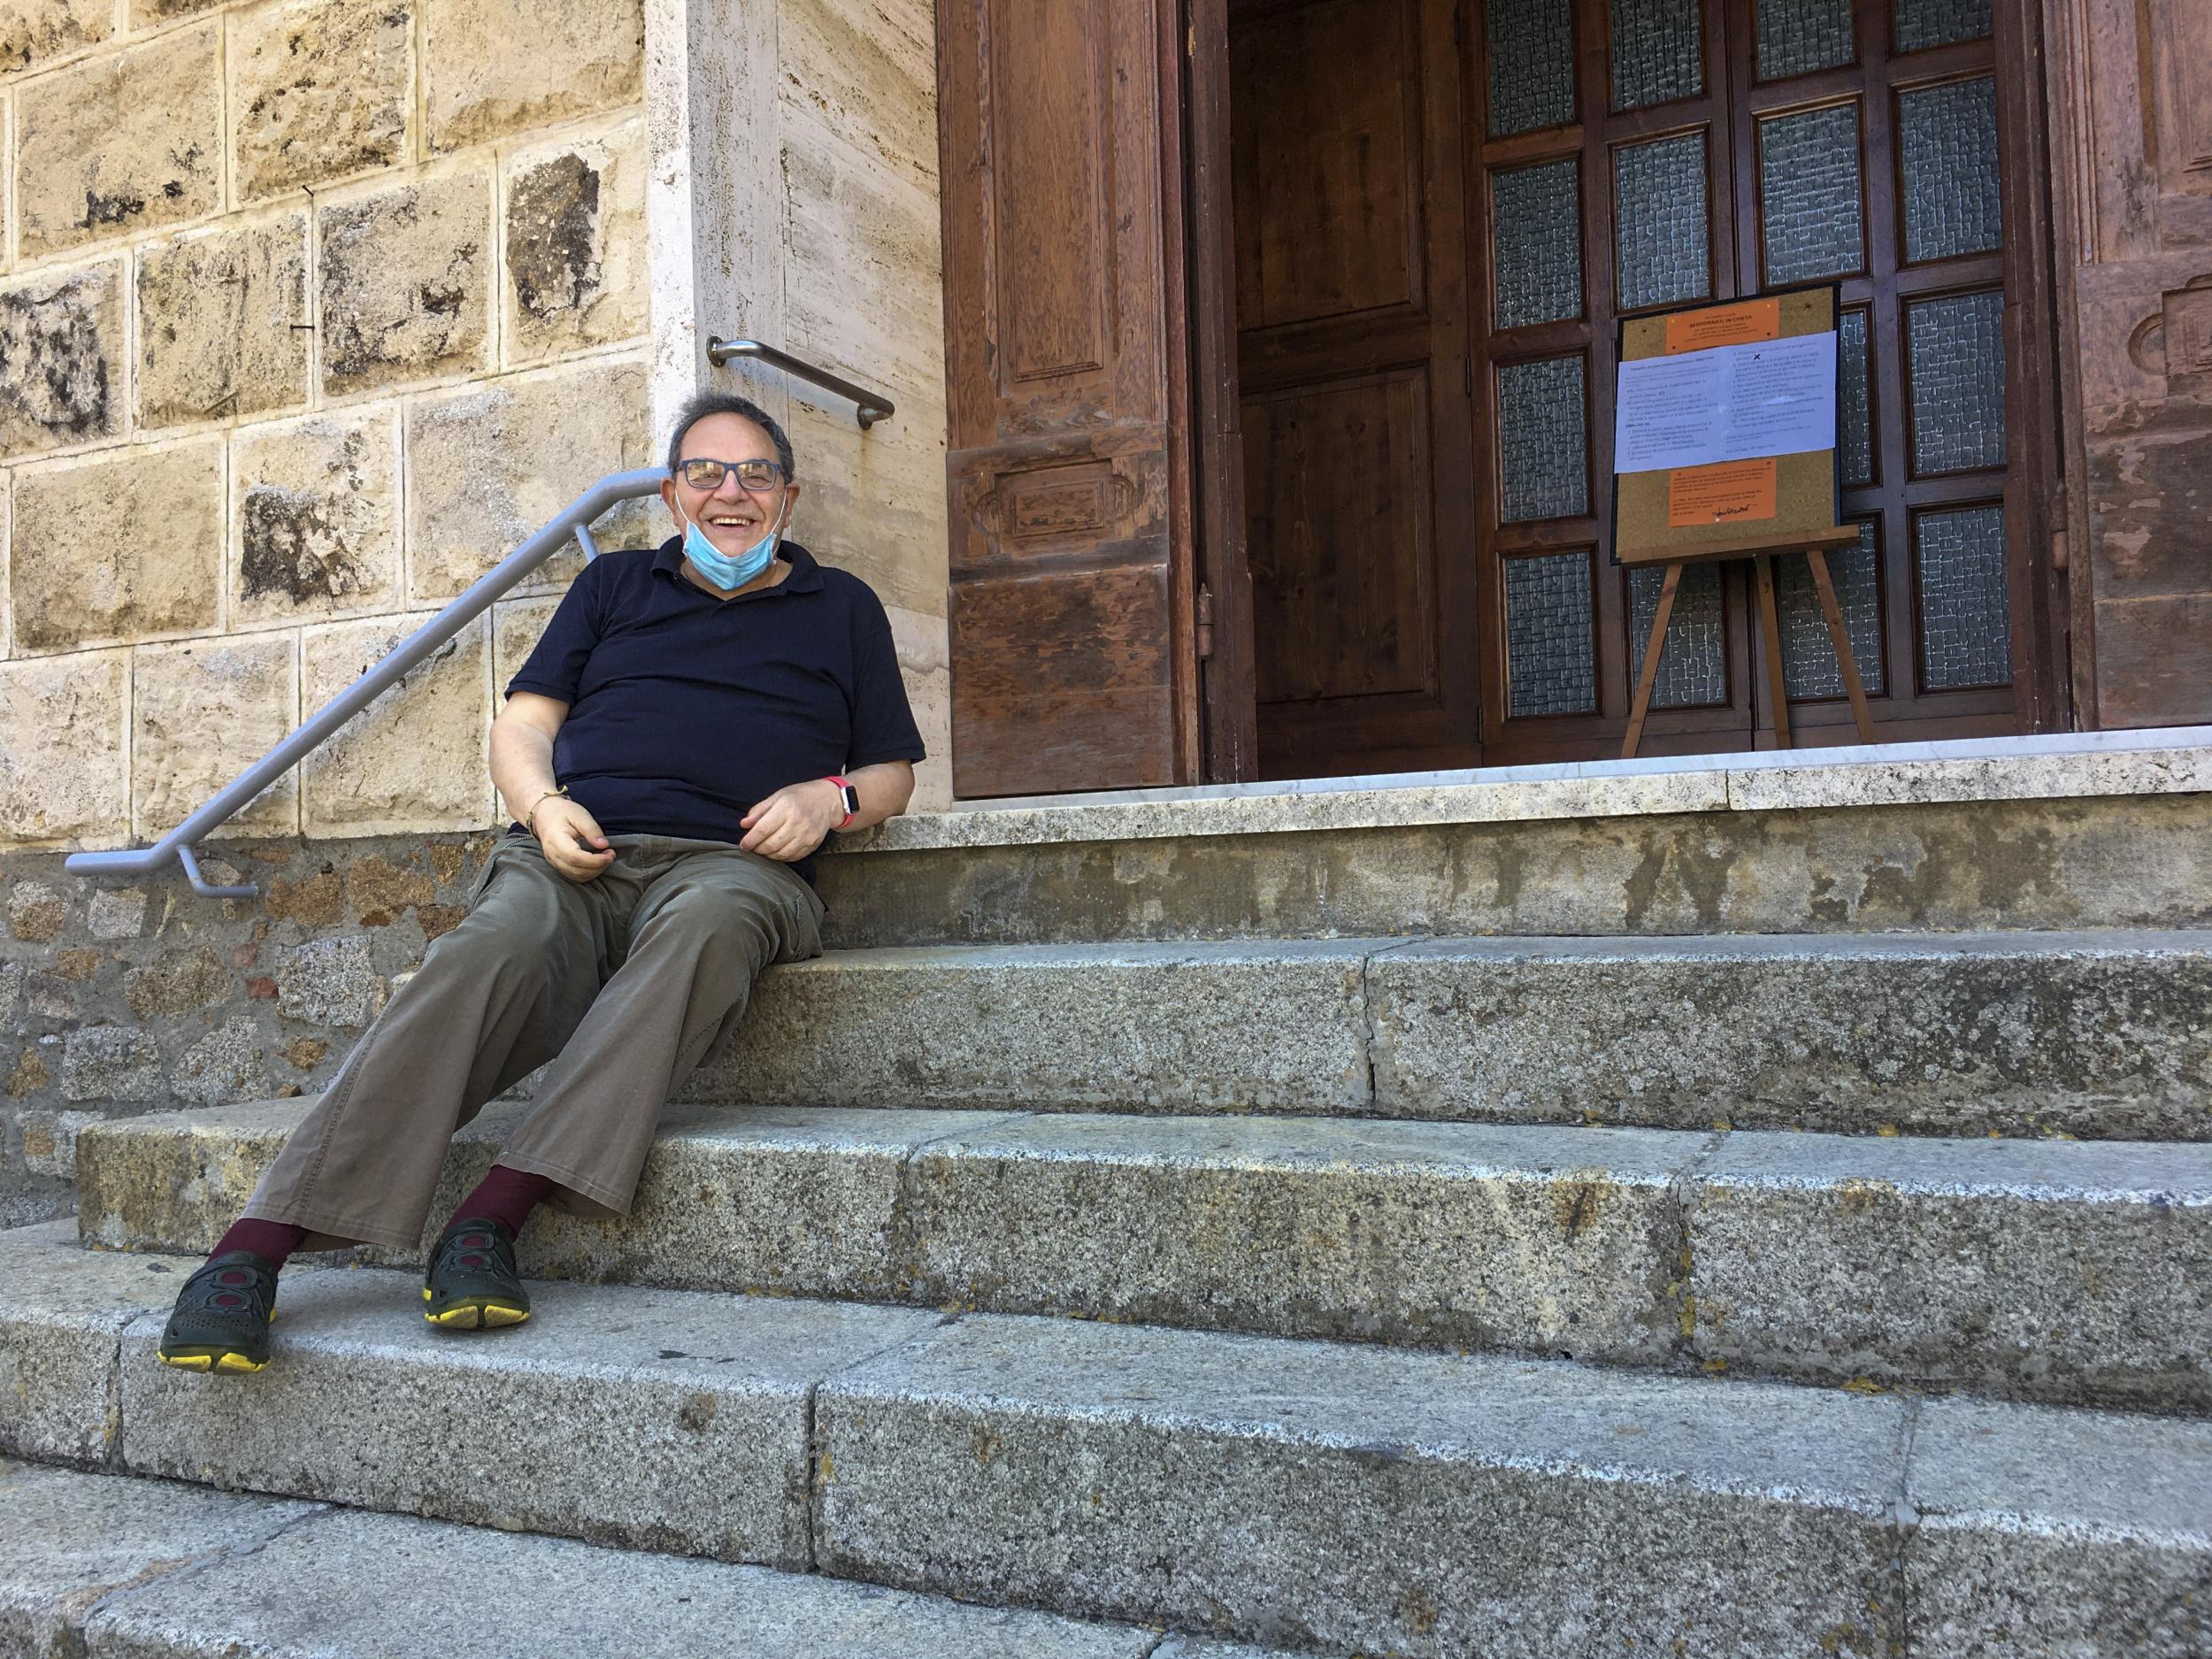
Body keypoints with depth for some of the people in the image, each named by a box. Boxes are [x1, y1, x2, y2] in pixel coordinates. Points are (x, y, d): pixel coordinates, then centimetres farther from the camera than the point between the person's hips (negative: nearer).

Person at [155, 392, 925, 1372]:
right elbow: (523, 722, 21)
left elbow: (892, 771, 22)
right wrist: (542, 804, -2)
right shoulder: (615, 584, 27)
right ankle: (252, 1251, -39)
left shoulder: (842, 608, 24)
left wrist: (830, 797, -1)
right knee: (489, 957, -33)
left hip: (729, 862, -1)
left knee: (704, 927, -39)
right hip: (570, 856, 1)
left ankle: (491, 1218, -44)